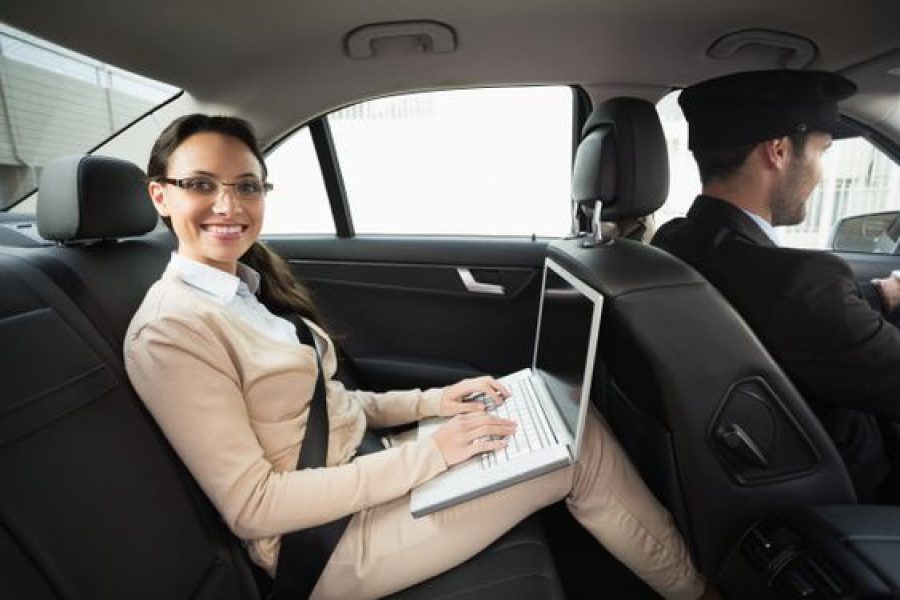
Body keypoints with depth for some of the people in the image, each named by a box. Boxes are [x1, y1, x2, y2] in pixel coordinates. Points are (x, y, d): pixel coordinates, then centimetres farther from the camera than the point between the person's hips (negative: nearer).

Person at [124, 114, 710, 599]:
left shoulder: (249, 282, 7)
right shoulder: (170, 328, -18)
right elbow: (253, 507, -20)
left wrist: (427, 401, -3)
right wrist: (425, 456, -23)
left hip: (358, 467, 7)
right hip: (325, 542, -7)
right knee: (581, 444, -9)